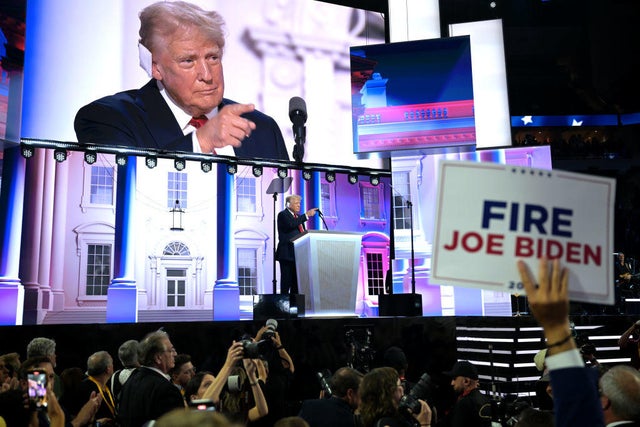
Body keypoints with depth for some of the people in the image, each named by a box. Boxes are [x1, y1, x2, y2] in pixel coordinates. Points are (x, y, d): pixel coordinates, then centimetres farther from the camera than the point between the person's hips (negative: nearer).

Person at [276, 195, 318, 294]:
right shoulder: (282, 215, -5)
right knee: (286, 280, -6)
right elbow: (291, 224, -25)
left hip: (298, 253, 8)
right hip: (287, 254, -8)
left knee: (296, 281, 9)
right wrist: (306, 215, -24)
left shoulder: (298, 216, 20)